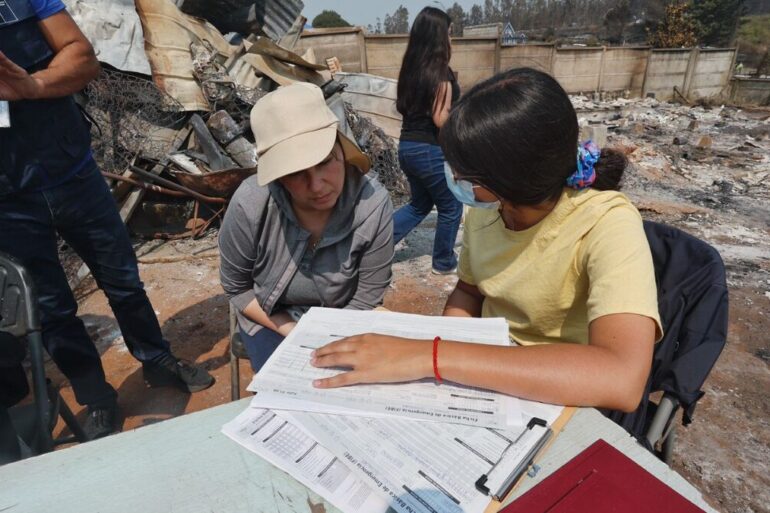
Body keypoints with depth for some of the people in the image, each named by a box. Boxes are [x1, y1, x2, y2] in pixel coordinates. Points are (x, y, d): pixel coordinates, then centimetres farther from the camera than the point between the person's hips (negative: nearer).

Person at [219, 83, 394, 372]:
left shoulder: (373, 204, -28)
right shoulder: (249, 205, -28)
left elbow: (367, 298, -14)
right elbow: (236, 289, -9)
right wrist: (292, 332, -16)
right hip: (271, 320, 0)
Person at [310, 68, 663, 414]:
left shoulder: (607, 225, -25)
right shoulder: (484, 206, -9)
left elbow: (622, 380, -39)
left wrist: (433, 357, -40)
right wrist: (436, 349, -12)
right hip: (486, 375, 5)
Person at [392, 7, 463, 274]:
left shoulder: (410, 68, 7)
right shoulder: (440, 72, -16)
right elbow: (441, 119, -18)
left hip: (407, 145, 8)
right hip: (431, 150, -8)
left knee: (419, 204, 24)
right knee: (451, 208, 12)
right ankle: (444, 262, 26)